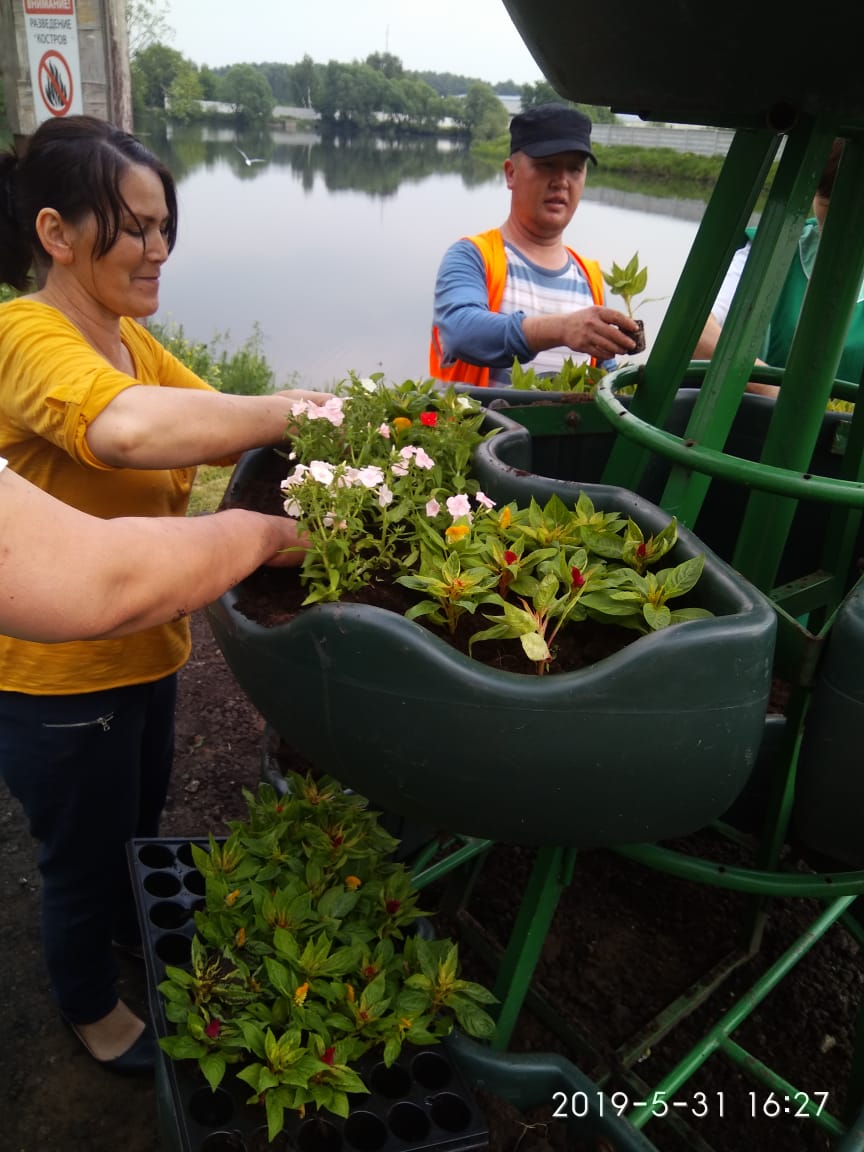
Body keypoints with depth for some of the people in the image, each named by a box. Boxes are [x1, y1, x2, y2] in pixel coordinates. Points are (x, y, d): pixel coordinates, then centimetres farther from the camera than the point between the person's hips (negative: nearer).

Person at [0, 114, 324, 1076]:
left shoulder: (128, 338, 4)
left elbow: (211, 426, -3)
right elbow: (130, 428, -45)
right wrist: (301, 409, -35)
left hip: (142, 647, 8)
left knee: (138, 825, 30)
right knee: (83, 855, 17)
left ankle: (135, 933, 60)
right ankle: (90, 1009, 46)